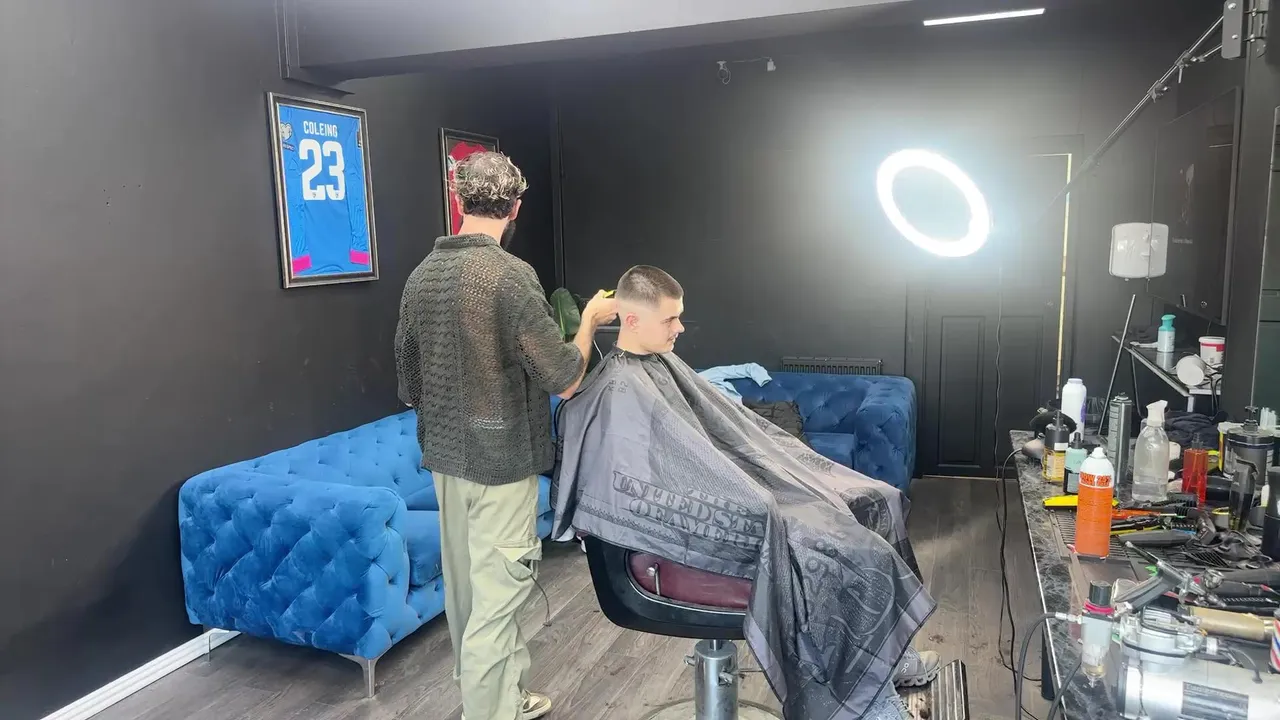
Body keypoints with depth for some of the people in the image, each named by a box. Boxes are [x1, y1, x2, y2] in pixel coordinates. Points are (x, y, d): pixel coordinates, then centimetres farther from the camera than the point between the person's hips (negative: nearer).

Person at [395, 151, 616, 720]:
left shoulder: (422, 274, 4)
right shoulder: (510, 274, -18)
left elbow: (407, 382, 12)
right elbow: (565, 379, -17)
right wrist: (589, 320, 0)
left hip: (445, 456, 8)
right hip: (502, 458, -8)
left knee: (465, 586, 18)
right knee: (495, 597, 1)